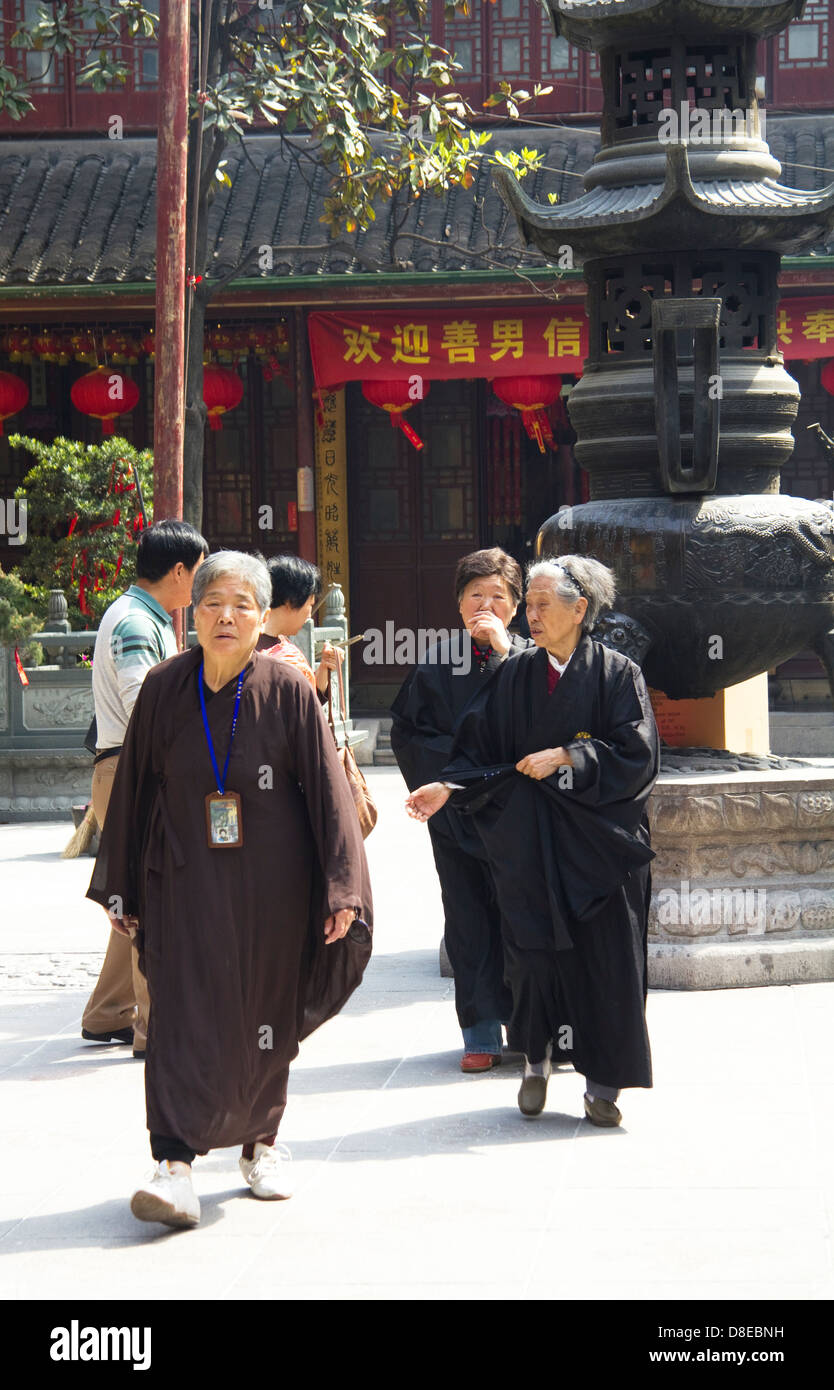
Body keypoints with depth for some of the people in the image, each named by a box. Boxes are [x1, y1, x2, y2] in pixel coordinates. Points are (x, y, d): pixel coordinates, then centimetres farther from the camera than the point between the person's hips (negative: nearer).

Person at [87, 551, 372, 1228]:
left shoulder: (288, 691, -5)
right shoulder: (164, 689, 0)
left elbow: (327, 790, -5)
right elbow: (133, 790, 6)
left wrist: (341, 888, -11)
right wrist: (122, 887, 8)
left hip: (270, 886, 0)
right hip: (186, 884, 0)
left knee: (266, 1017, 11)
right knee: (184, 1015, -10)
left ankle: (260, 1141, 30)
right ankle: (175, 1165, -14)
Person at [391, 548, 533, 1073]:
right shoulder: (437, 663, 9)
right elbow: (408, 732, 8)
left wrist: (505, 651, -13)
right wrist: (460, 756, -6)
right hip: (457, 809, 1)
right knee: (469, 920, 1)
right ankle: (482, 1034, 6)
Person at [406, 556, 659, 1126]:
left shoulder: (617, 674, -2)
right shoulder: (515, 676, 7)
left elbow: (636, 754, -10)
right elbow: (482, 750, 5)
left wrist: (565, 756, -14)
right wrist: (447, 787, -11)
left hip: (599, 838, -2)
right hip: (529, 838, 2)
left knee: (604, 958, -1)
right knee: (534, 948, 0)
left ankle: (603, 1084, 9)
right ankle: (537, 1062, 20)